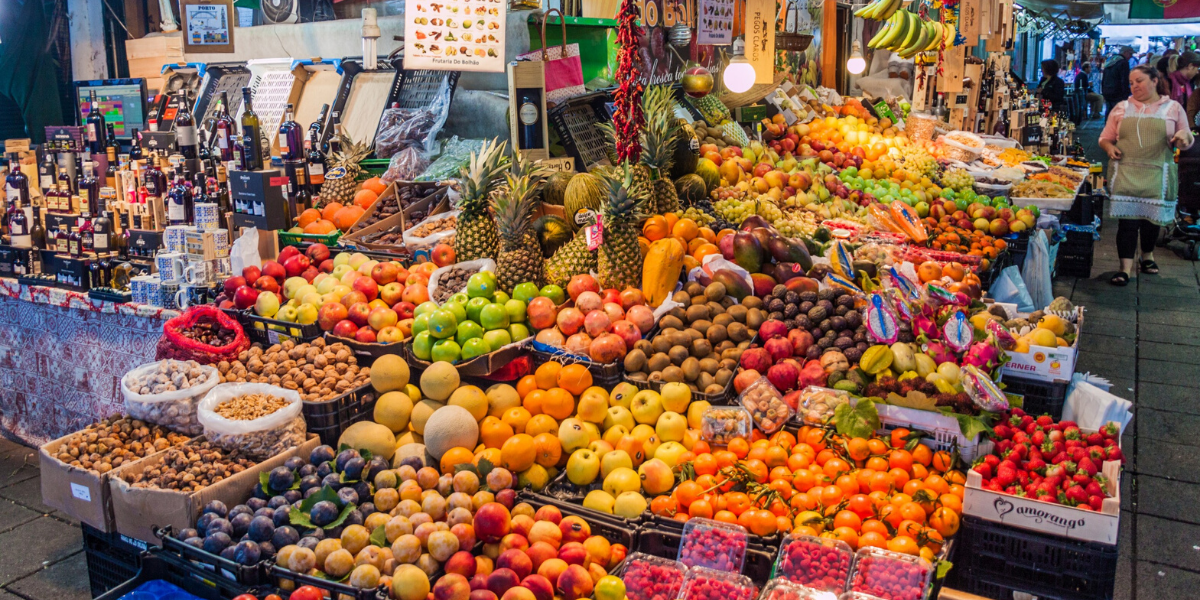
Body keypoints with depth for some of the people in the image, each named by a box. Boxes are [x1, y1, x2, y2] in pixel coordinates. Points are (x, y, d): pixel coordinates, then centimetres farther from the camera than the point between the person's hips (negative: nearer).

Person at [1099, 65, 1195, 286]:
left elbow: (1186, 142, 11)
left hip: (1157, 175, 1)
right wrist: (1109, 147, -8)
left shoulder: (1173, 108, 8)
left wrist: (1184, 136, -12)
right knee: (1127, 220, -7)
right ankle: (1126, 268, -6)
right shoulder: (1122, 108, 10)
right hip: (1125, 173, 0)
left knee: (1152, 217, 10)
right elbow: (1105, 138, 14)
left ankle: (1147, 256, 34)